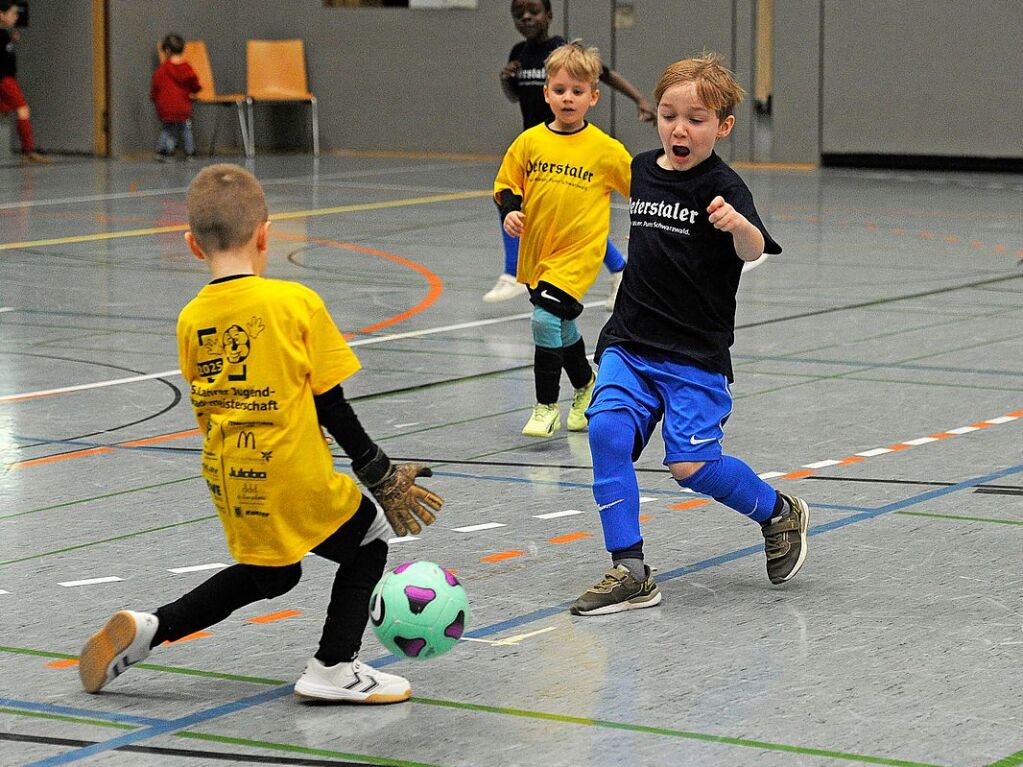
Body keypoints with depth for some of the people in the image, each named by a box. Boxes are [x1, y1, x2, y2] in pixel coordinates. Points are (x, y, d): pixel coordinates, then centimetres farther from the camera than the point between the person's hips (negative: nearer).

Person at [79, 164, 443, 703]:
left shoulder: (191, 319, 1)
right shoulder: (296, 302, -12)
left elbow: (205, 407, 8)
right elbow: (330, 404, -7)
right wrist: (379, 472, 3)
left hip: (228, 482, 6)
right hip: (296, 479, -6)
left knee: (269, 574, 27)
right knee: (368, 545, 17)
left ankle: (148, 629, 21)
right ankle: (334, 667, 10)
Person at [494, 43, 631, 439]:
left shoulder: (604, 149, -7)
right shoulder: (530, 142, 0)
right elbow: (506, 185, 9)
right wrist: (510, 211, -8)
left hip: (577, 253, -5)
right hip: (535, 252, 5)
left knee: (546, 318, -20)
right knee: (562, 328, 19)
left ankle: (546, 406, -8)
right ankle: (586, 386, 44)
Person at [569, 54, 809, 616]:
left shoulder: (722, 187, -13)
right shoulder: (643, 170, 7)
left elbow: (753, 250, -32)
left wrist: (738, 225, -53)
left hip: (696, 355, -5)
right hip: (629, 343, 5)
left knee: (691, 464, -11)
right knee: (607, 430, -16)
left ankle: (779, 513, 20)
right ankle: (629, 572, -10)